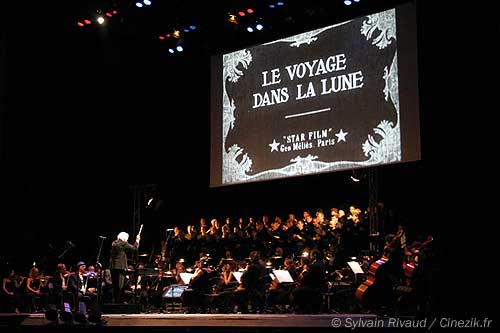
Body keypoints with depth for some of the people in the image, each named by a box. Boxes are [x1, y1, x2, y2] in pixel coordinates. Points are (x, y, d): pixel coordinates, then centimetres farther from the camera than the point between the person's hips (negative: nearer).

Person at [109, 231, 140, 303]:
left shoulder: (114, 243, 12)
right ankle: (120, 300, -3)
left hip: (113, 266, 7)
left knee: (115, 285, 12)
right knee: (120, 285, -3)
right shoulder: (124, 243, -9)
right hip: (121, 266, -7)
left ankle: (115, 300, 16)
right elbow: (134, 248, -6)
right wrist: (137, 240, 7)